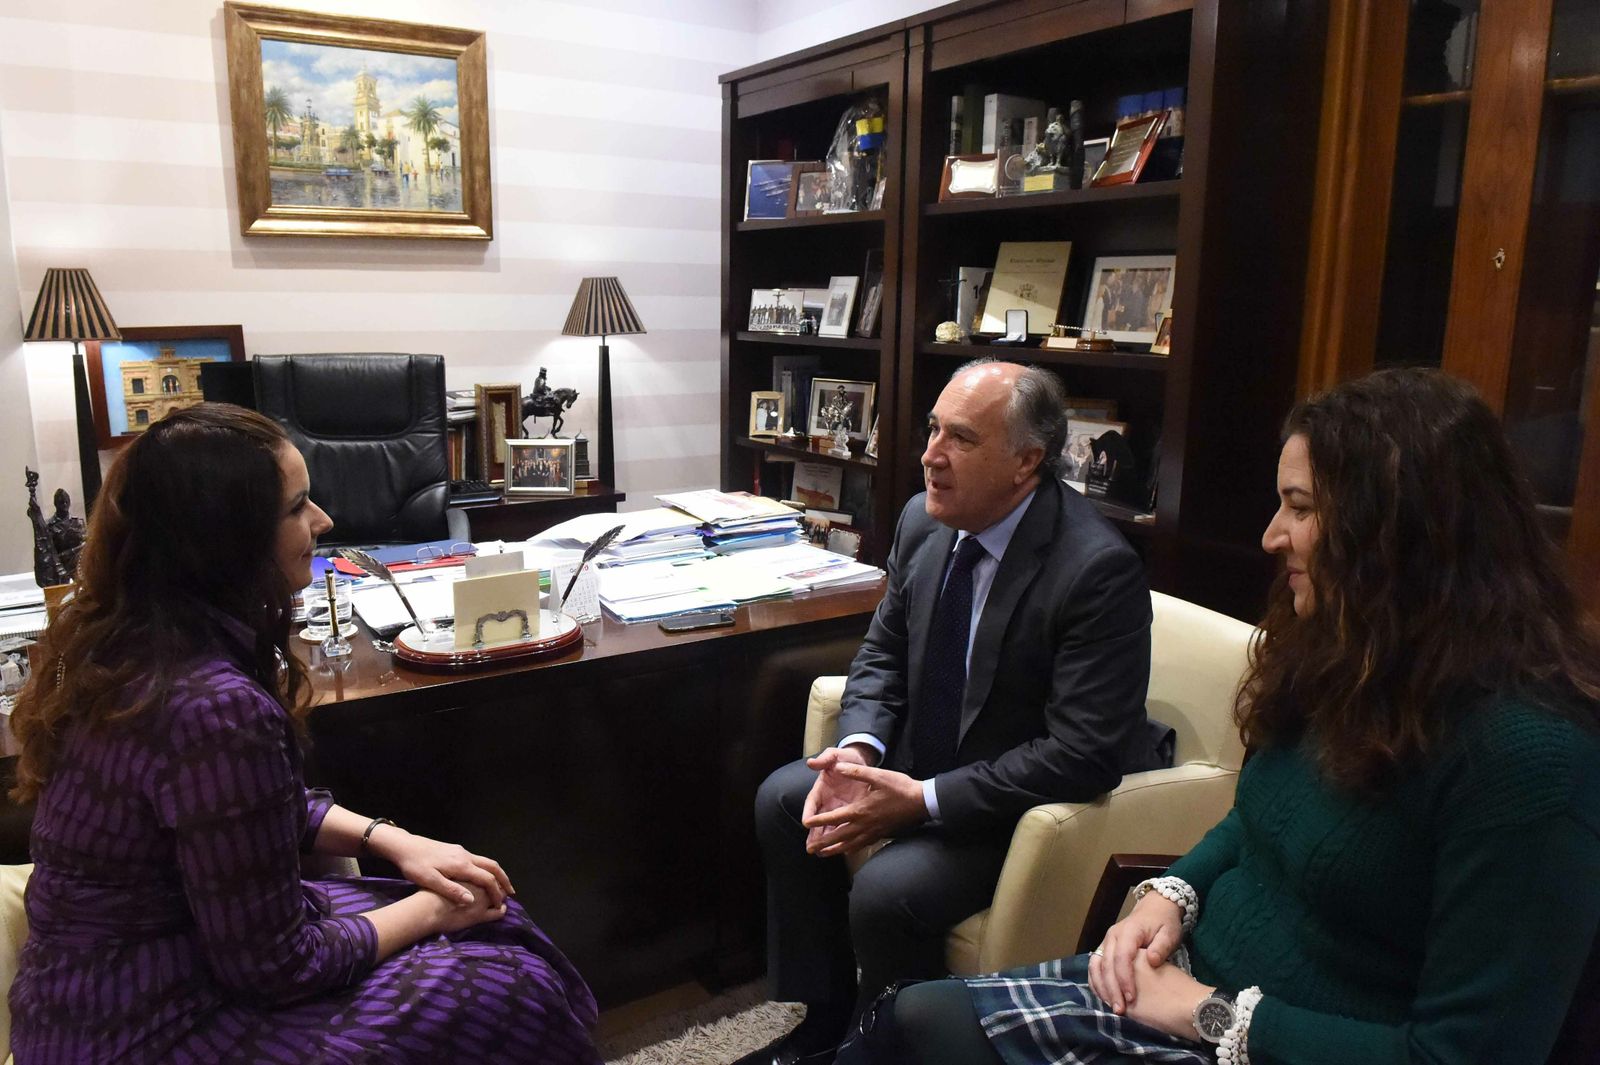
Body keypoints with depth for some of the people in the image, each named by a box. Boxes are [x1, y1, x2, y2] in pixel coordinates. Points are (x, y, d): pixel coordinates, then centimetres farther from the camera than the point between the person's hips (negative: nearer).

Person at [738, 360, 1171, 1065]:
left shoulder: (1100, 568, -27)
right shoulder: (925, 520, -5)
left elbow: (1085, 754, -28)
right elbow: (883, 652, 7)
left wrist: (923, 799, -28)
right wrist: (860, 749, -14)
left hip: (1030, 801, -7)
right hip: (924, 758, 8)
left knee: (887, 894, -25)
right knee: (782, 800, 0)